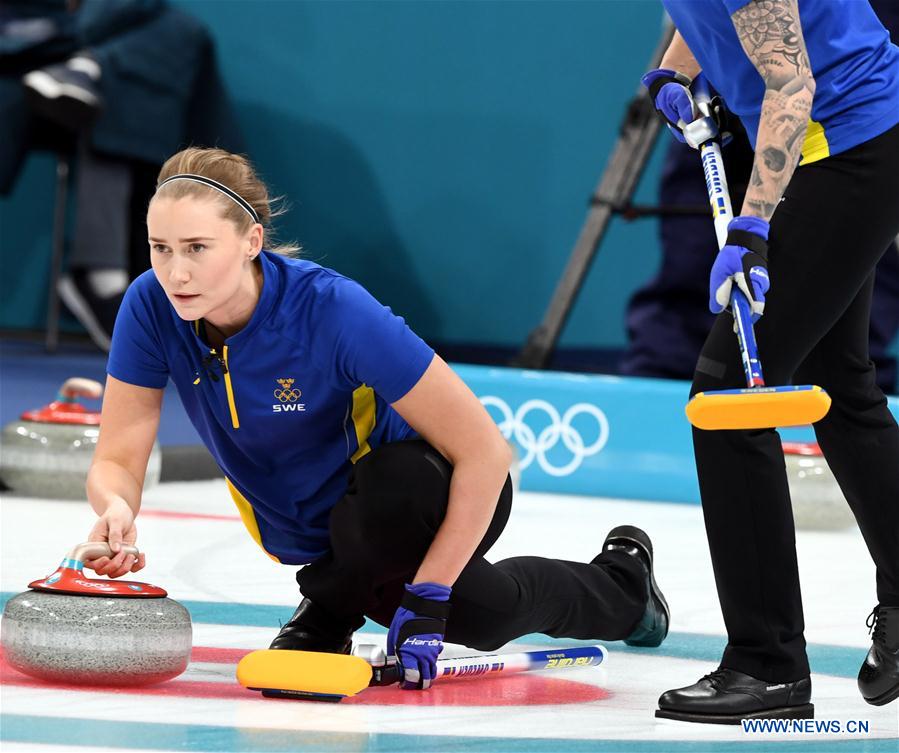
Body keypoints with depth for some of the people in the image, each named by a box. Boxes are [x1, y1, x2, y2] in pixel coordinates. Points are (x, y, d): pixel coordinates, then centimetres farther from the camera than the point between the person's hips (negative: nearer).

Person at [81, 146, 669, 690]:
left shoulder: (334, 310, -37)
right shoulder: (151, 307, -23)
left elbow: (484, 450, -32)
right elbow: (118, 459, -17)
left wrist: (427, 595, -34)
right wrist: (116, 510, -42)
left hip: (424, 486, -4)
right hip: (299, 528, 4)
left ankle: (332, 608, -2)